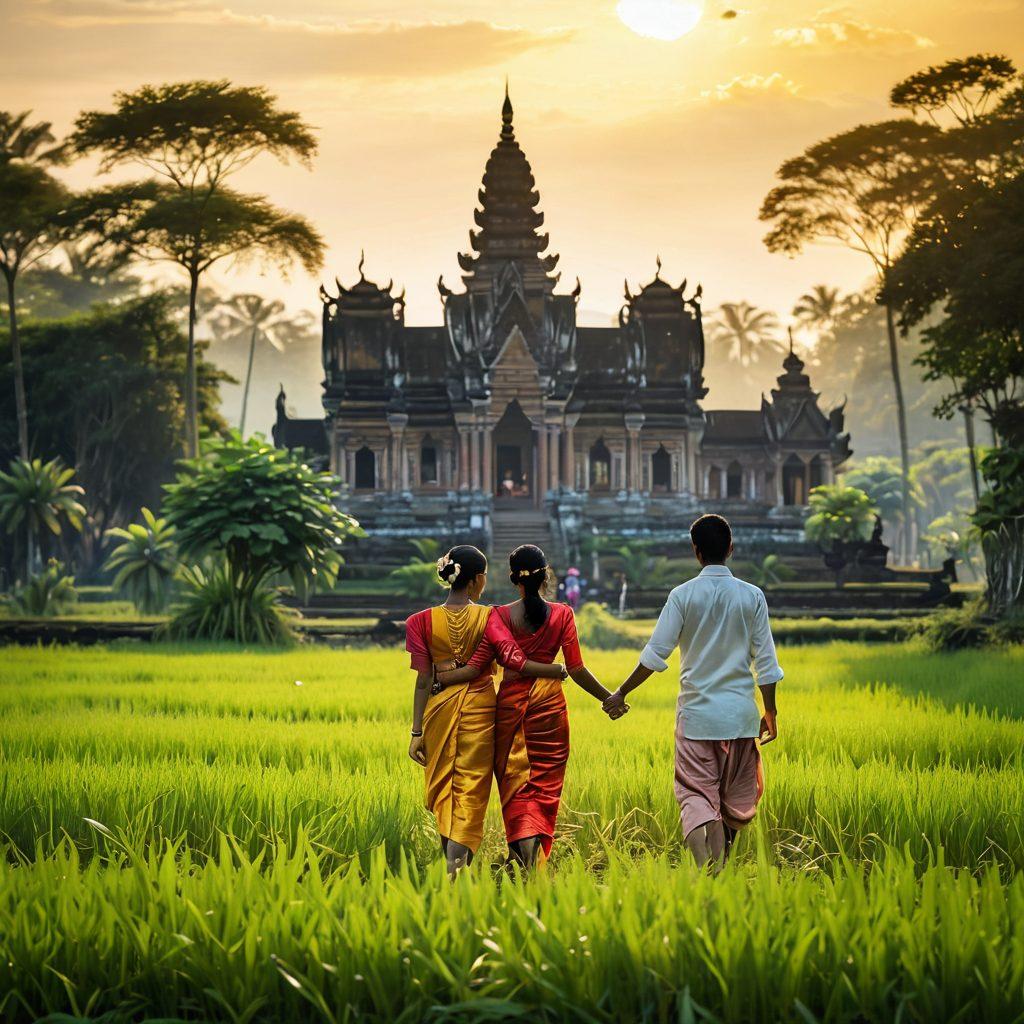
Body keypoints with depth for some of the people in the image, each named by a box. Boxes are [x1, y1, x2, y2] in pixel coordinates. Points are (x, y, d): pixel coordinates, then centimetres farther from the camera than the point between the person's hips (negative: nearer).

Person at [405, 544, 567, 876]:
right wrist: (563, 671, -7)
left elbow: (424, 681, -3)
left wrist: (416, 732, 0)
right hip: (479, 709, -2)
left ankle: (452, 861, 17)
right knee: (471, 792, -1)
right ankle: (456, 865, -17)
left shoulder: (423, 621, -2)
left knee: (443, 788, 14)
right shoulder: (488, 618, -7)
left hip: (440, 709, 2)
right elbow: (515, 660, -17)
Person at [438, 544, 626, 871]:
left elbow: (477, 665, -11)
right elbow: (576, 669, -4)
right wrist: (608, 698, 7)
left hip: (511, 702, 0)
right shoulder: (562, 615, -3)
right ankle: (536, 859, -4)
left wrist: (437, 678, -6)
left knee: (516, 785, 9)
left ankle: (522, 853, -7)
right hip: (549, 703, 0)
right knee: (544, 787, 7)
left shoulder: (500, 615, -5)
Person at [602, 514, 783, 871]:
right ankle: (720, 866, 16)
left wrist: (621, 693, 5)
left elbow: (655, 653, -5)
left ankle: (706, 868, -22)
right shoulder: (752, 596, 0)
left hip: (696, 713, -1)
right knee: (736, 799, 15)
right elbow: (765, 662, 1)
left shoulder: (683, 595, -4)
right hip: (740, 714, 1)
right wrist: (771, 712, 11)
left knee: (697, 795, -2)